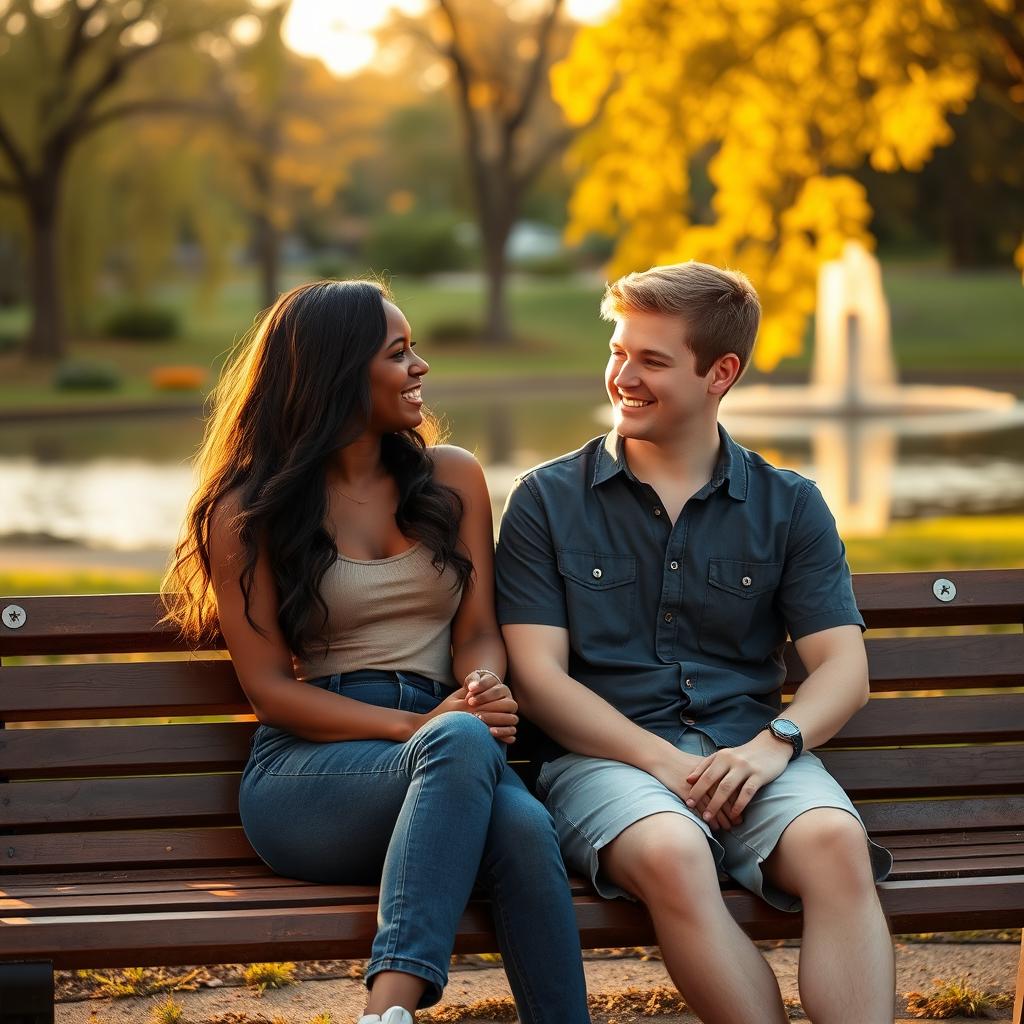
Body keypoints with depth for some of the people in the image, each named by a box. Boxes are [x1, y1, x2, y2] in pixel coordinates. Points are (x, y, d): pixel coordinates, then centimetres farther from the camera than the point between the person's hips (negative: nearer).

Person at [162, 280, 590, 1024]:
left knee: (524, 828, -35)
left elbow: (478, 630, 14)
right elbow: (270, 688, 1)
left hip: (446, 753, 3)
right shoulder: (246, 512, 7)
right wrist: (417, 727, -13)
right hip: (307, 768, -3)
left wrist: (485, 689, -12)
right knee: (463, 743, -38)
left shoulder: (453, 478, 18)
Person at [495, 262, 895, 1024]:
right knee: (671, 853, -36)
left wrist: (774, 744, -14)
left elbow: (844, 666, 8)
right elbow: (538, 675, 1)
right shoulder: (549, 501, 9)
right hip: (606, 755, -1)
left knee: (836, 842, -32)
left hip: (749, 751, 2)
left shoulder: (789, 506, 14)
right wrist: (660, 760, -13)